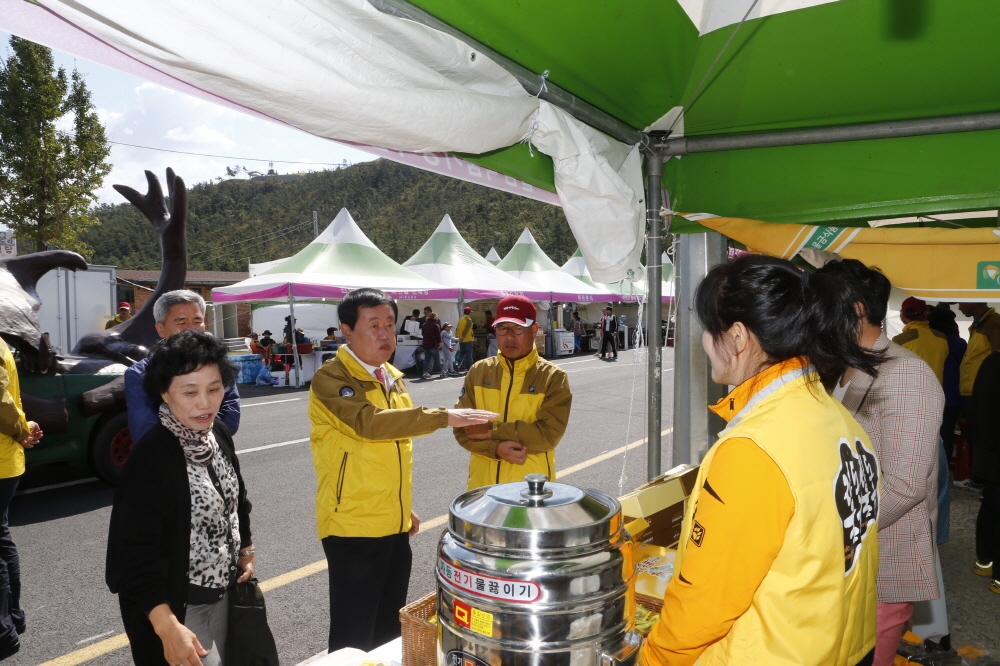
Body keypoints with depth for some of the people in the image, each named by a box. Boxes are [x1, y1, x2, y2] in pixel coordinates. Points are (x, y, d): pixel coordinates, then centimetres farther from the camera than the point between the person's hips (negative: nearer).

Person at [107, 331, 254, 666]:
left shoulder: (218, 433, -3)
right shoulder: (151, 456, -24)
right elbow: (135, 552, -24)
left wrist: (245, 551, 16)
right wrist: (167, 627, -28)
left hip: (222, 594, 7)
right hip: (178, 609, -7)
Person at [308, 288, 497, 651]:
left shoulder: (393, 377, 10)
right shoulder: (330, 379, -14)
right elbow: (369, 422, -31)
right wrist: (443, 416, -34)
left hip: (395, 526, 7)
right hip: (353, 527, -7)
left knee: (390, 629, 18)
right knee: (354, 637, 4)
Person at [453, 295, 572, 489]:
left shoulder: (553, 377, -6)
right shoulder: (479, 371, 3)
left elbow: (550, 434, -16)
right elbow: (462, 427, -1)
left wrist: (493, 431, -15)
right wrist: (496, 448, -17)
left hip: (531, 486, -2)